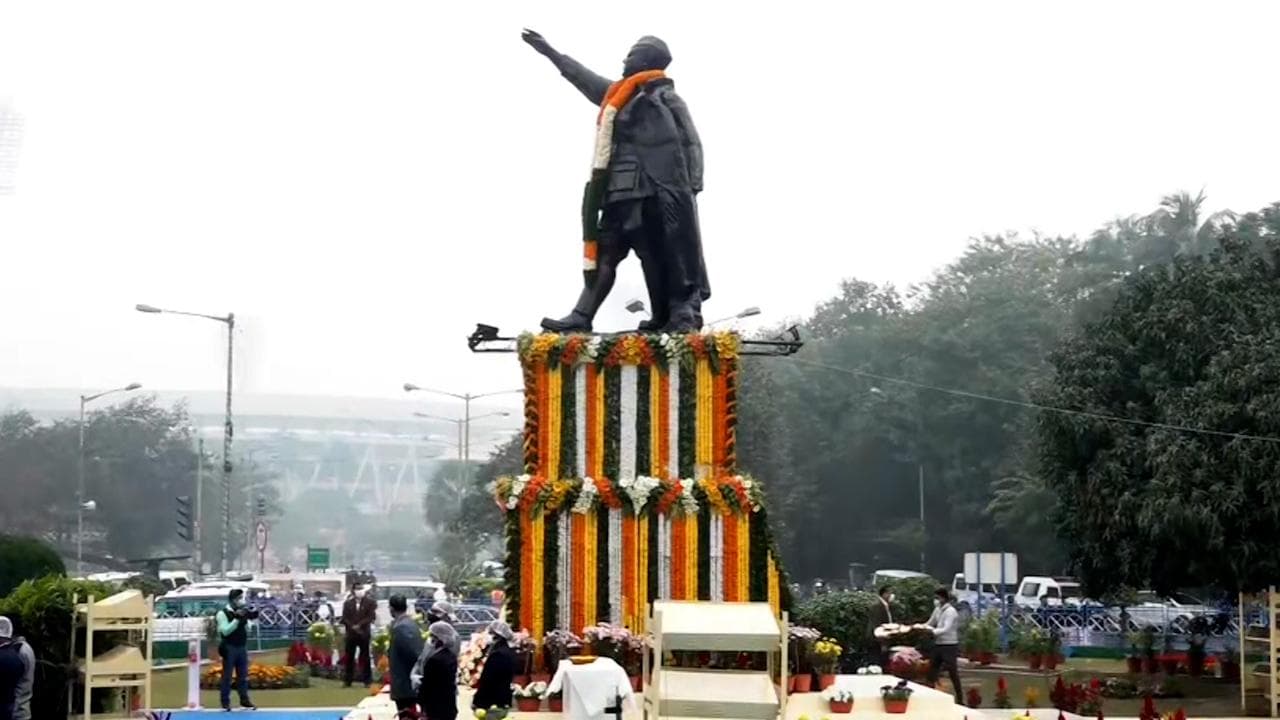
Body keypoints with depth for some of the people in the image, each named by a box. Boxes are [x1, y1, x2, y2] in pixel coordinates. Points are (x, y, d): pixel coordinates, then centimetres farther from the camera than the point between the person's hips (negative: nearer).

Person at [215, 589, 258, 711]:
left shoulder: (243, 611, 7)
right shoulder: (223, 613, -10)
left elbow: (247, 629, 12)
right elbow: (225, 631, -19)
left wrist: (247, 618, -7)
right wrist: (237, 619, -23)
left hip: (242, 647, 5)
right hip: (229, 648, -5)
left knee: (243, 675, 8)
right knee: (227, 675, 1)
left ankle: (244, 699, 15)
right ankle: (225, 702, 6)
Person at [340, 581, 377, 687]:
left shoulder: (369, 602, 2)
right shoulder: (348, 603, 7)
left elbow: (372, 617, -5)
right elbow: (344, 618, 4)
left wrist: (359, 625, -12)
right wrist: (352, 627, -9)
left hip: (364, 634, -2)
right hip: (350, 634, 2)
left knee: (365, 658, 0)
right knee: (349, 657, 3)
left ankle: (367, 680, 3)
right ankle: (347, 680, 9)